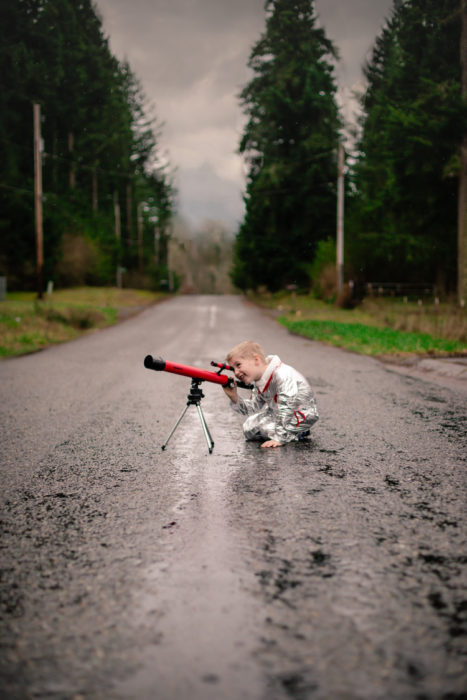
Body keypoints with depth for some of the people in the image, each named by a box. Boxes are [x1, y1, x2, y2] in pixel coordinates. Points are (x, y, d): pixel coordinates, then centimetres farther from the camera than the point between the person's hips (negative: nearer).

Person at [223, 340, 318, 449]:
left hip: (303, 414, -9)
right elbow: (254, 408, -1)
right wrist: (234, 398, -18)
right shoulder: (258, 381, -6)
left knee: (265, 427, -24)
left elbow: (286, 409, -36)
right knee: (249, 428, 2)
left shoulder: (283, 376, -35)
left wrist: (280, 438, -37)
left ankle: (299, 433, -4)